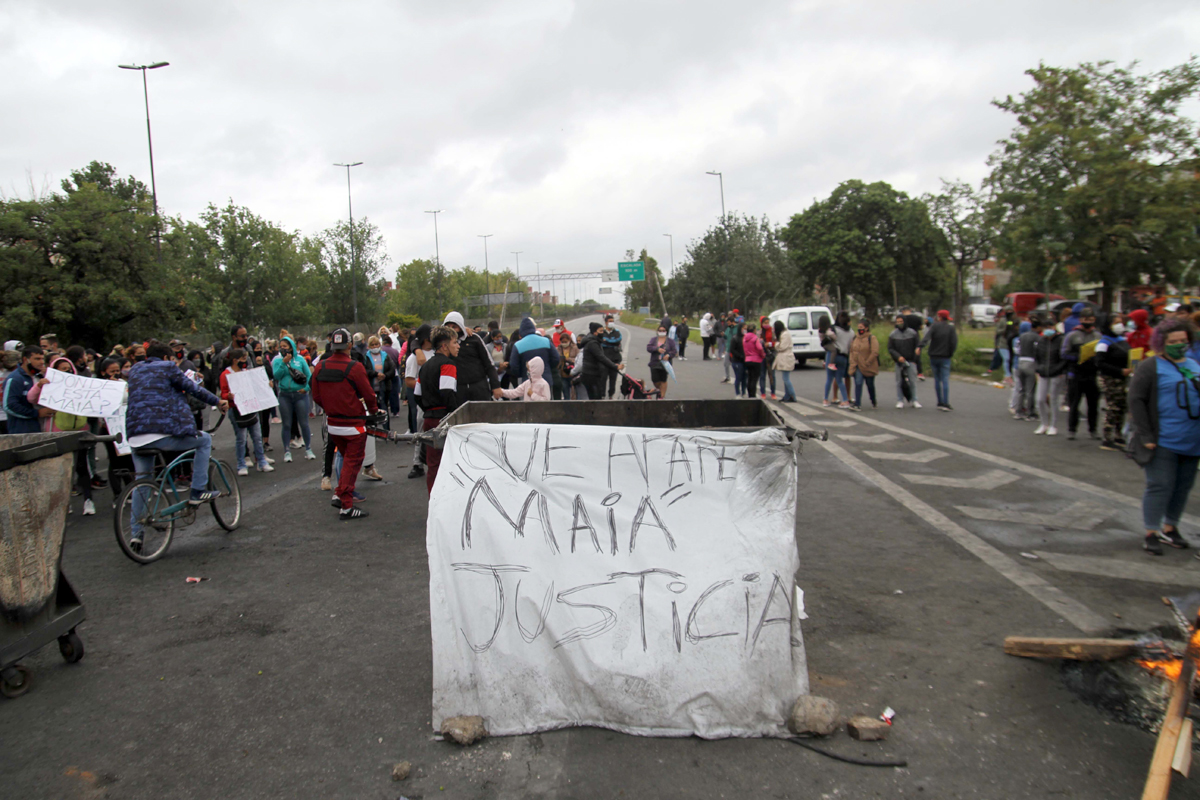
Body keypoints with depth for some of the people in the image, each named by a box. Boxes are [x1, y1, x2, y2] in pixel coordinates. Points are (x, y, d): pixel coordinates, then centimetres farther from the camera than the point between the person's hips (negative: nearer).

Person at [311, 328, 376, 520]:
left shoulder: (320, 367, 0)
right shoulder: (355, 367, -17)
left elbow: (317, 397, 6)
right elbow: (368, 394, -11)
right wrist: (373, 410, 9)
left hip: (332, 424, 6)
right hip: (353, 424, -6)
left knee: (347, 459, 23)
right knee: (352, 462, 2)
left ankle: (340, 495, 20)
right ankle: (346, 506, 2)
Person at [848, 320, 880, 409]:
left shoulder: (872, 339, -9)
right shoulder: (855, 338, 7)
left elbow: (874, 353, -15)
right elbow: (851, 351, 12)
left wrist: (867, 363, -16)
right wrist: (852, 362, 0)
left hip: (868, 367, -3)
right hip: (857, 367, 3)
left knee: (870, 385, 10)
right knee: (858, 384, -11)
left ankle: (874, 403, 31)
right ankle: (857, 405, -14)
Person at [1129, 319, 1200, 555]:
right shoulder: (1150, 367, -6)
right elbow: (1136, 400, -11)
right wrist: (1146, 436, -16)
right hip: (1163, 441, -6)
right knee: (1160, 485, -4)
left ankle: (1170, 527, 27)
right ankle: (1151, 533, 4)